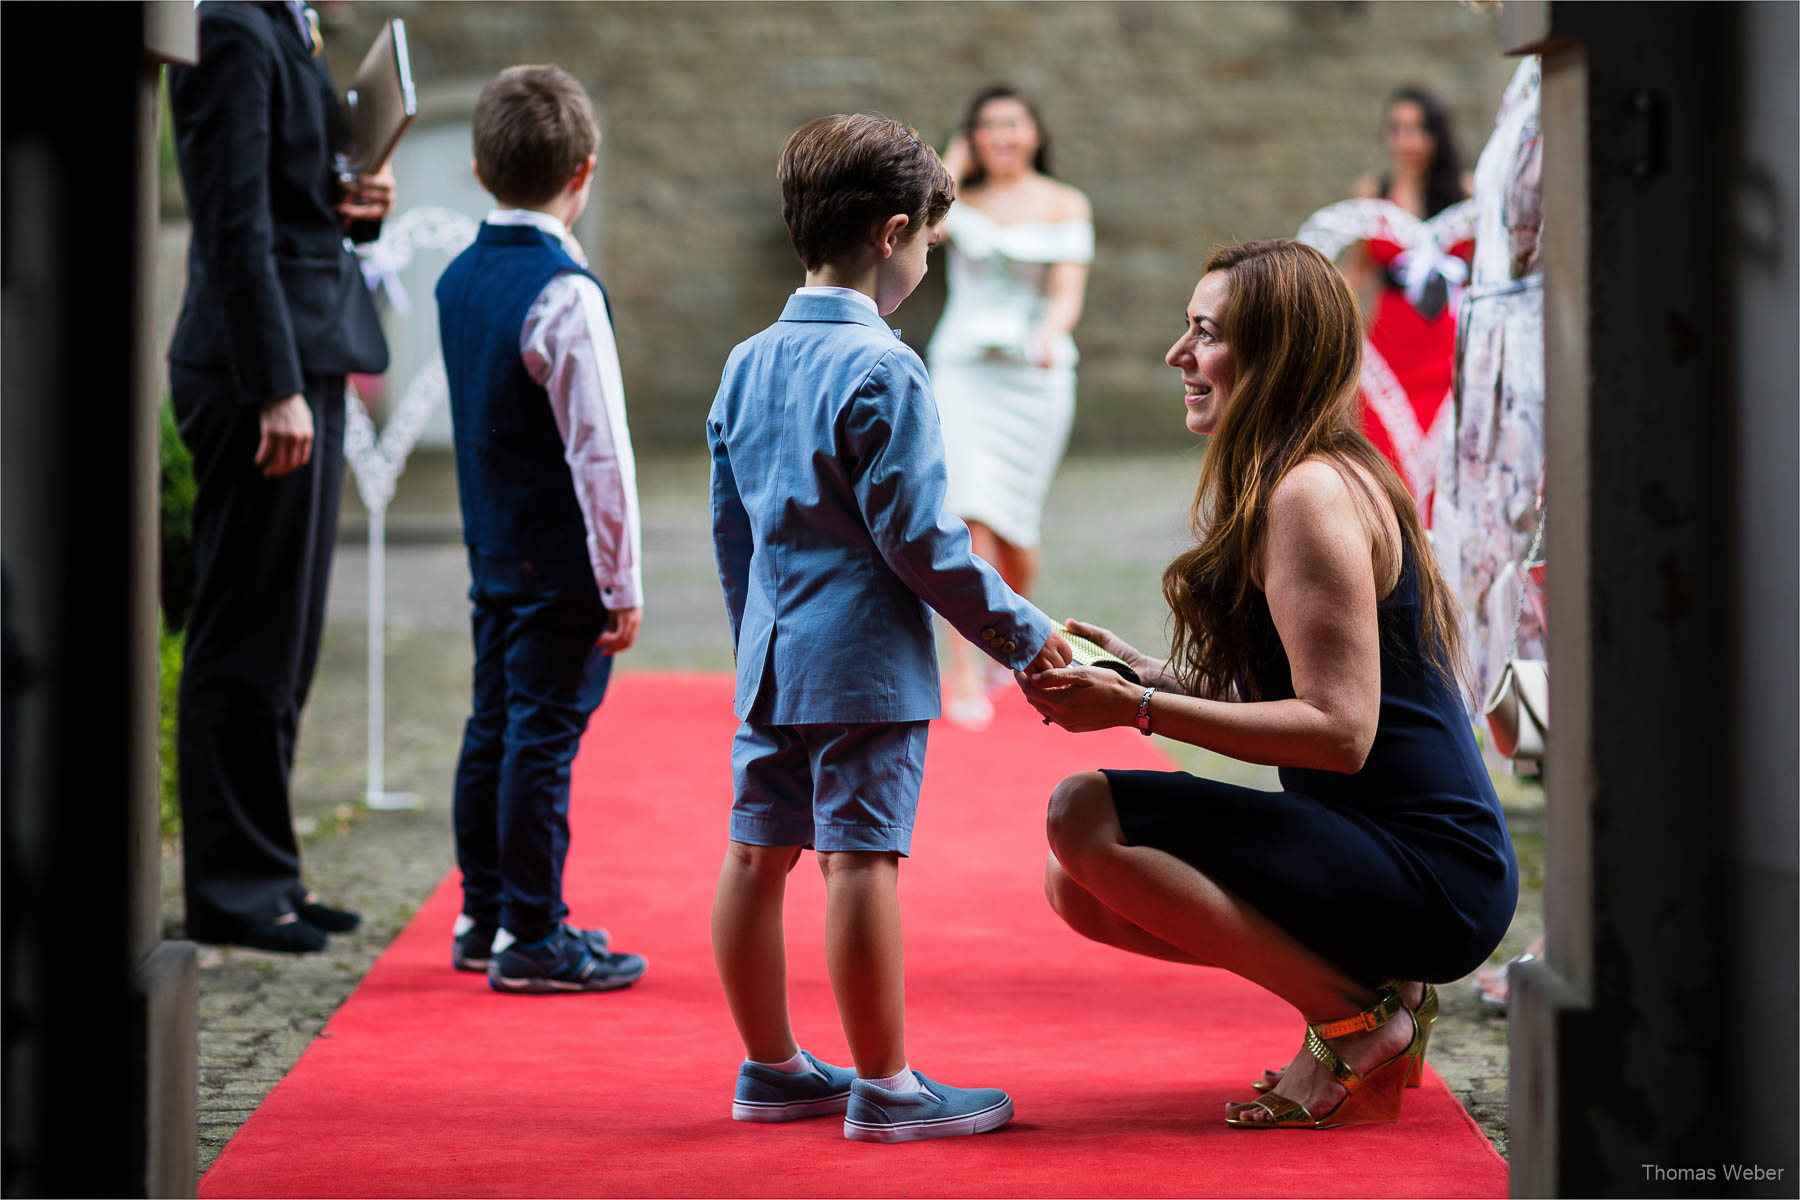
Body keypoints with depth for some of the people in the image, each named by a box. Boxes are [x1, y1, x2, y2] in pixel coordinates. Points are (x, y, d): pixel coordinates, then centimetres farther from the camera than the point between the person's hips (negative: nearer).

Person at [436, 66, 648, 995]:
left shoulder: (458, 279, 7)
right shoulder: (564, 292, -18)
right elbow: (598, 450, -19)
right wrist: (623, 582, -15)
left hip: (491, 551, 8)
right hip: (561, 565, -8)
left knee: (492, 730, 15)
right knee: (544, 739, -3)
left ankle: (483, 917, 25)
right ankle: (531, 940, 1)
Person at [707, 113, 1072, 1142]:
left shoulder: (748, 363, 10)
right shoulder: (883, 371, -14)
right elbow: (916, 537, -17)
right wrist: (1019, 632, -8)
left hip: (771, 657, 8)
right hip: (866, 660, -8)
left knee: (759, 852, 11)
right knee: (862, 858, -5)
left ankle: (771, 1067, 23)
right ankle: (884, 1087, 0)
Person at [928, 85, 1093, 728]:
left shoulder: (1065, 205, 6)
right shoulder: (961, 199, 9)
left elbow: (1068, 294, -4)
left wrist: (1050, 331, -25)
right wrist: (952, 167, -1)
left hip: (1035, 374, 0)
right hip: (964, 368, 0)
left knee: (1015, 528, 6)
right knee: (970, 517, -15)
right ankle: (964, 675, -18)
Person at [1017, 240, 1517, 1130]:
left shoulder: (1311, 496, -15)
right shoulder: (1287, 486, 16)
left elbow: (1338, 731, -21)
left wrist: (1138, 709, -20)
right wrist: (1140, 674, 9)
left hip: (1431, 877, -10)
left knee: (1086, 816, -18)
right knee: (1077, 887, 8)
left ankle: (1357, 1021, -8)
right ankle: (1369, 990, 7)